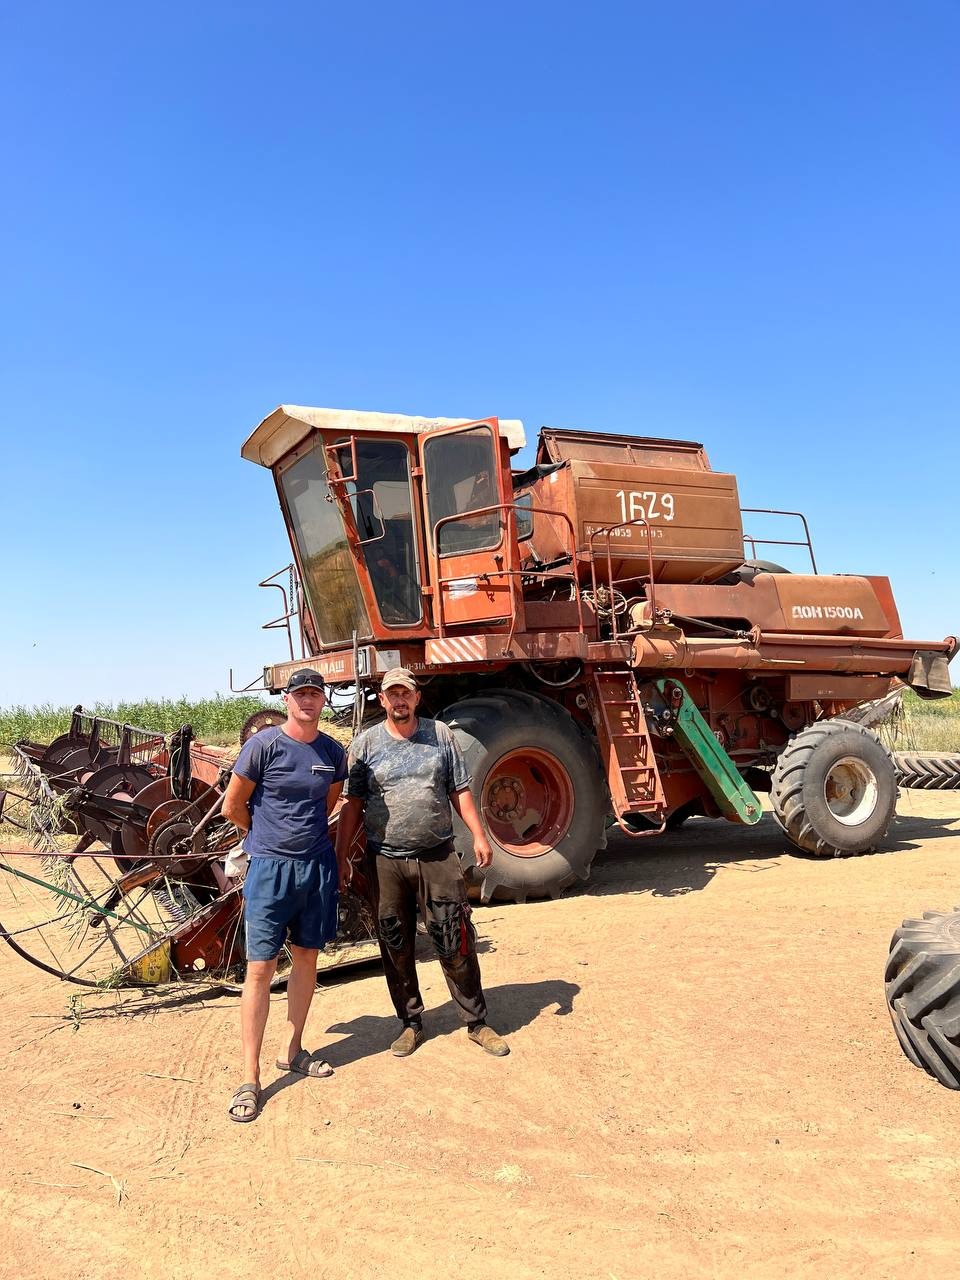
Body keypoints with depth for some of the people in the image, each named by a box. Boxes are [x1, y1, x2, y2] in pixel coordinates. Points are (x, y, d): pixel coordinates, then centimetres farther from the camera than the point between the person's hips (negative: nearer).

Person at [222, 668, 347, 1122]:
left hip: (318, 866, 5)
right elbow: (232, 806, -1)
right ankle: (249, 1079, 5)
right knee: (260, 968, -2)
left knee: (306, 958, 13)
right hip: (271, 868, -5)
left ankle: (292, 1051, 30)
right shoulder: (263, 744, -9)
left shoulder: (333, 752, 5)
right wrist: (270, 837, 10)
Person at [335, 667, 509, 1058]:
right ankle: (411, 1023, 28)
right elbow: (352, 806, 3)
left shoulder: (440, 734, 4)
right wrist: (340, 856, -1)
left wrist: (479, 835, -2)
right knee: (395, 948, 10)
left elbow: (460, 791, 7)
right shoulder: (366, 743, 2)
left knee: (457, 944, 3)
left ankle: (476, 1022, 19)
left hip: (438, 857, 0)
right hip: (386, 861, 0)